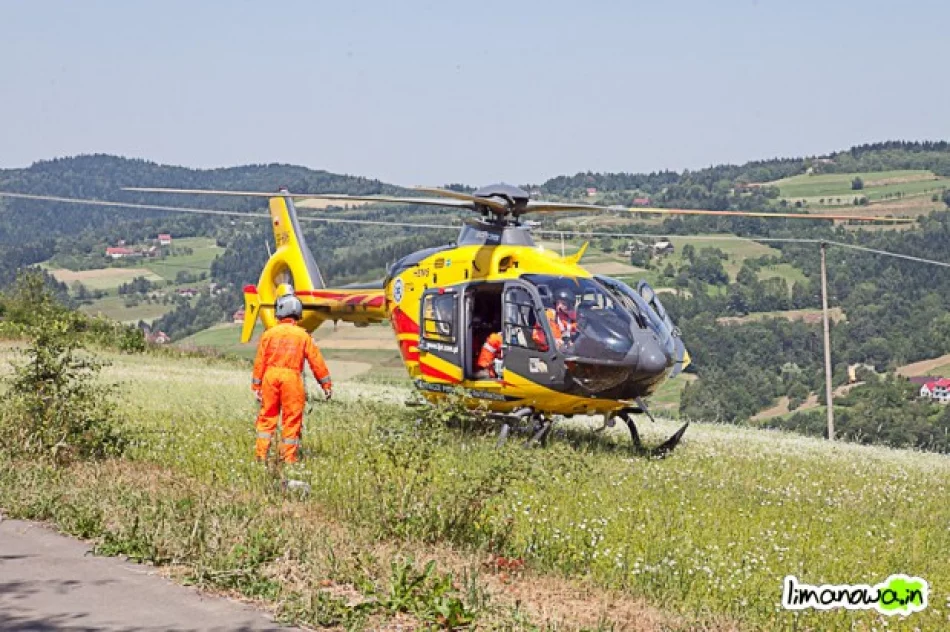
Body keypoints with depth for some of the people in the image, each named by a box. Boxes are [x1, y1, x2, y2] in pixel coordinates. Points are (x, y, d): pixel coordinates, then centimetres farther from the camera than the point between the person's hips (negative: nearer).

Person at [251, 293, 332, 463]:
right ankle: (289, 456, 8)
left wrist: (256, 386, 7)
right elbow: (316, 361, 3)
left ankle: (261, 453, 9)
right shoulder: (302, 335, 1)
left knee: (267, 416, 10)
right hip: (292, 377, -1)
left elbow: (260, 361, 2)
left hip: (270, 376, 2)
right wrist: (326, 384, 9)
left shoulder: (269, 334, 2)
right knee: (292, 417, 5)